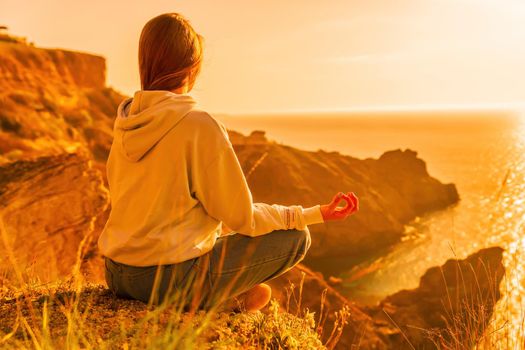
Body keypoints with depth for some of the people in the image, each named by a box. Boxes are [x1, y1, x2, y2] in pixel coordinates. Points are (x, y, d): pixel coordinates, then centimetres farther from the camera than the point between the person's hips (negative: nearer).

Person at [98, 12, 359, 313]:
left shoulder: (126, 118, 3)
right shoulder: (200, 125, -18)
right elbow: (242, 217, -12)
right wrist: (317, 214, -2)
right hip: (168, 282, -7)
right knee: (296, 237, 2)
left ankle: (236, 295, 19)